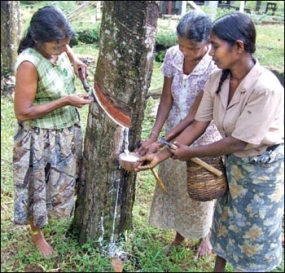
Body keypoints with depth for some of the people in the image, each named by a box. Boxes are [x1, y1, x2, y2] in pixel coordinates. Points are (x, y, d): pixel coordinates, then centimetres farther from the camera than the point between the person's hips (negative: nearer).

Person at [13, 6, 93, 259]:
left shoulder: (59, 49, -6)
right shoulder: (29, 64, -27)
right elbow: (23, 113, -26)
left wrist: (75, 60, 2)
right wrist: (65, 101, -27)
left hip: (69, 131, 7)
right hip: (41, 139, -6)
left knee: (63, 182, 25)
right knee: (38, 189, 15)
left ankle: (56, 209, 53)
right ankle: (36, 233, 39)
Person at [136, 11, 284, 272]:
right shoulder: (216, 79, -11)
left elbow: (238, 142, -28)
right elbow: (198, 125, -6)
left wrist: (191, 152, -17)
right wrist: (161, 155, -11)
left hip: (262, 167, -6)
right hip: (233, 161, 7)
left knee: (255, 234, 13)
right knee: (224, 220, 23)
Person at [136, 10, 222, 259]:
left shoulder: (215, 67, -27)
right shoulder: (173, 55, -12)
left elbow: (195, 115, -24)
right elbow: (166, 99, -7)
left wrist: (161, 143, -25)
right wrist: (154, 135, -16)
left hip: (202, 138, -5)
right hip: (173, 135, 5)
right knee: (173, 186, 18)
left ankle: (204, 236, 41)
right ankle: (179, 234, 41)